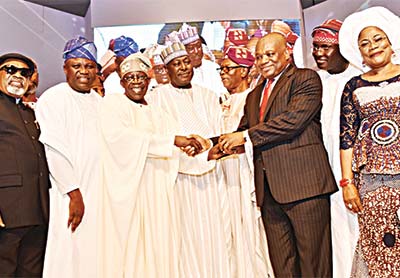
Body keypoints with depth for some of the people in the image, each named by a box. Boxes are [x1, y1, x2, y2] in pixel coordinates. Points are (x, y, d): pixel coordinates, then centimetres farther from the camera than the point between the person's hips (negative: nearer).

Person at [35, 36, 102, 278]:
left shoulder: (99, 100, 15)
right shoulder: (52, 99, -6)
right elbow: (55, 151, -13)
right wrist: (74, 193, -16)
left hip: (101, 193, 6)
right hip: (72, 195, -6)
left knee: (97, 255, 10)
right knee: (70, 258, -1)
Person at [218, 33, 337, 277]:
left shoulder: (306, 78, 1)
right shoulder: (254, 95, 24)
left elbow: (293, 120, -14)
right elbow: (242, 133, 20)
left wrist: (246, 136, -11)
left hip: (303, 183, -6)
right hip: (269, 190, 7)